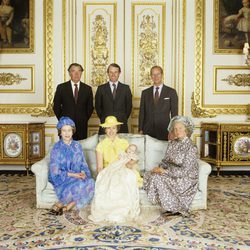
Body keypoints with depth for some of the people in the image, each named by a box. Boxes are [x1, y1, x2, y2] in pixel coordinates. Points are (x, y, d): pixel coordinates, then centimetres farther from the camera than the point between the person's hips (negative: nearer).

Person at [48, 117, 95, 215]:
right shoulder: (57, 148, -7)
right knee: (79, 185, -33)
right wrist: (72, 175, -19)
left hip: (77, 175, 5)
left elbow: (83, 163, 9)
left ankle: (68, 206, -14)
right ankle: (59, 205, -12)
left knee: (90, 183, -26)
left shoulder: (77, 145, 7)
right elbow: (55, 171, -10)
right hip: (61, 178, -5)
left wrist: (83, 173, -14)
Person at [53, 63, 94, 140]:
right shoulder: (61, 87, 3)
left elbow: (90, 107, 11)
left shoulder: (87, 88, 6)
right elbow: (56, 106, 7)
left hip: (82, 126, 1)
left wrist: (84, 120, 5)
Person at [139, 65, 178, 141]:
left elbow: (174, 113, 2)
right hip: (148, 131, 2)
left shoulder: (171, 92, 3)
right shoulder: (145, 92, 10)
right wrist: (140, 130, 2)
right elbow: (142, 113, 9)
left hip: (164, 132, -2)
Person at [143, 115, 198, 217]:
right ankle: (168, 206, -3)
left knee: (157, 178, -26)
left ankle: (176, 208, -6)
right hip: (172, 174, 7)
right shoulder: (172, 143, 6)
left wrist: (165, 171, -22)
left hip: (186, 179, -7)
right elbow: (165, 161, 10)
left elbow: (184, 171, -21)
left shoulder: (191, 147, -17)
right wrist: (159, 167, -11)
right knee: (148, 175, -12)